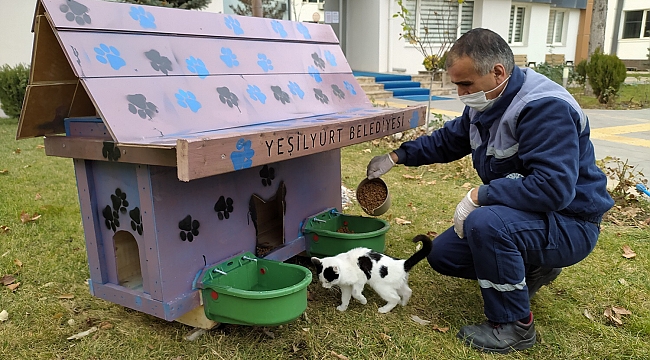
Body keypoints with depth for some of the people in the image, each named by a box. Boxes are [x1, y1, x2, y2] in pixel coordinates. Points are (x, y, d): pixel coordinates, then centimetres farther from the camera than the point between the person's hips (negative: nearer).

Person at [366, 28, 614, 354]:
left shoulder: (545, 108, -28)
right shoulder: (485, 104, 1)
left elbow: (553, 187, -36)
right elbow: (448, 140, 16)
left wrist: (478, 196, -30)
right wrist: (396, 157, 8)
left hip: (570, 222, -9)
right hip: (517, 214, 9)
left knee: (485, 223, -37)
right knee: (443, 256, 6)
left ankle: (513, 326, -15)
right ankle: (531, 268, 20)